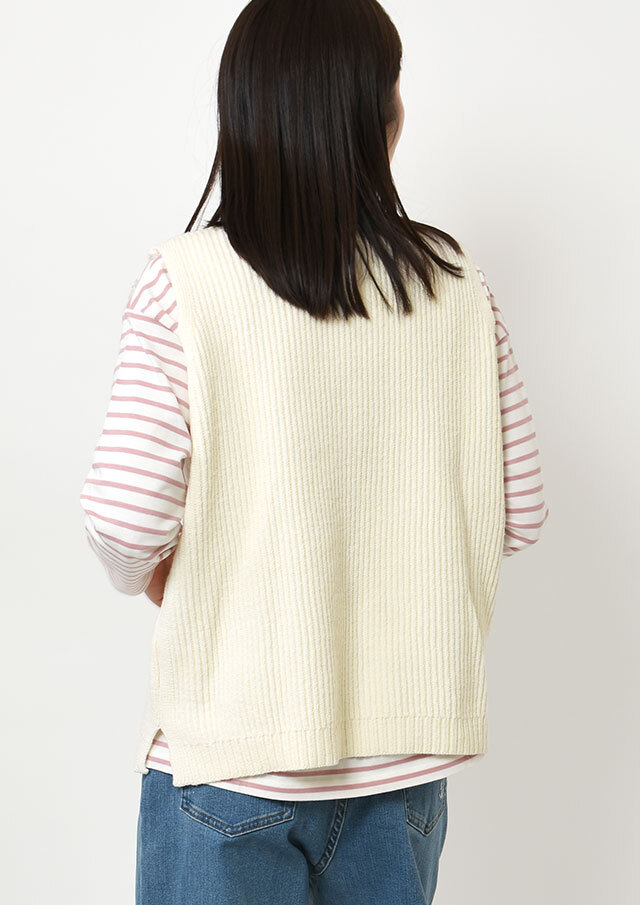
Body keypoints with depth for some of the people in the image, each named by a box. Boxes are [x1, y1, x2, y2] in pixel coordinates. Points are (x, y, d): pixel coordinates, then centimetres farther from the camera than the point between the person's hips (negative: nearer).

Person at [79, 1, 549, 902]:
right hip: (409, 748, 3)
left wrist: (149, 574, 6)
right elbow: (518, 514, 0)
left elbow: (127, 524, -16)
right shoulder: (458, 286, -5)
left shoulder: (185, 280, -14)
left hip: (232, 748, -2)